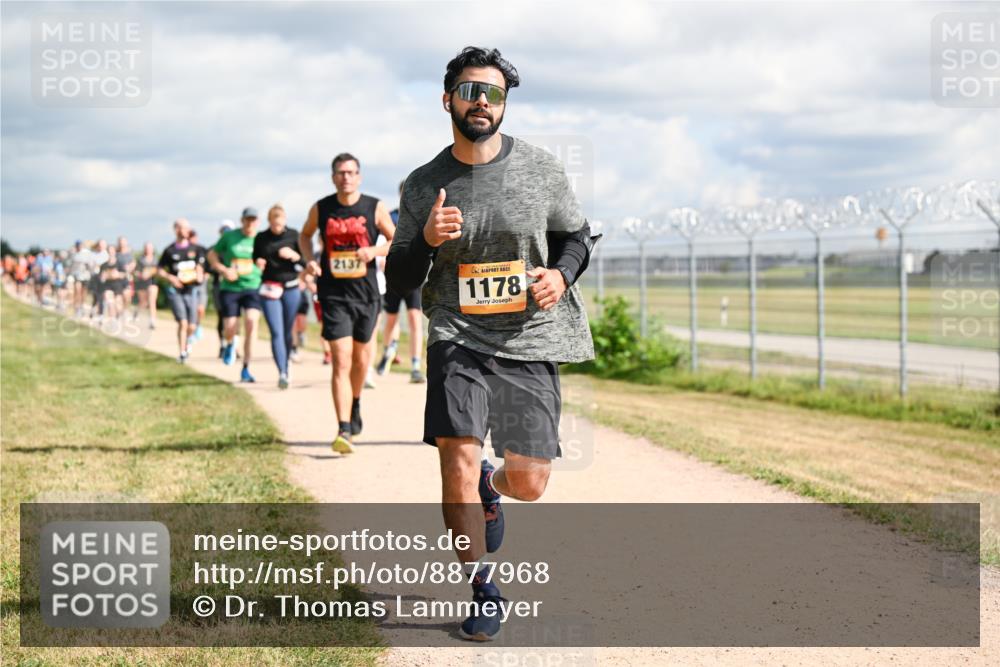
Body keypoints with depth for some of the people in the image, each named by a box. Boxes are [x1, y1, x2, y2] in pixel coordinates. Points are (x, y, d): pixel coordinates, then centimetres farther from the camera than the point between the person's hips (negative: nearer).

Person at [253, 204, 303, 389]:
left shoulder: (293, 235, 1)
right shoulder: (261, 238, 3)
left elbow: (306, 260, 1)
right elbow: (255, 258, 16)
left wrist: (293, 255, -17)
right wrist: (258, 262, -6)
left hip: (291, 288, 1)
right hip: (269, 288, -1)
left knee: (287, 332, 10)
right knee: (276, 332, -12)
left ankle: (286, 367, 30)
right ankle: (282, 373, -20)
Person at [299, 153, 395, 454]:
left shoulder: (375, 208, -2)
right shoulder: (320, 209, 0)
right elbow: (305, 235, 19)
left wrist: (374, 251, -15)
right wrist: (309, 259, 0)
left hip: (366, 293, 1)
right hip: (334, 295, -1)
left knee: (360, 355, 18)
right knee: (341, 361, -12)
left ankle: (355, 404, 47)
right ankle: (344, 430, -17)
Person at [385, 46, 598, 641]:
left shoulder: (542, 170, 0)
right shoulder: (422, 186, 0)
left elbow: (576, 235, 14)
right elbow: (398, 280, 5)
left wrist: (562, 273, -8)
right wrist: (426, 241, -16)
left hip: (530, 340, 1)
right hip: (458, 336, -1)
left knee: (529, 482, 0)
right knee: (458, 462, -16)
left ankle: (490, 487, 40)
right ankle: (482, 590, 3)